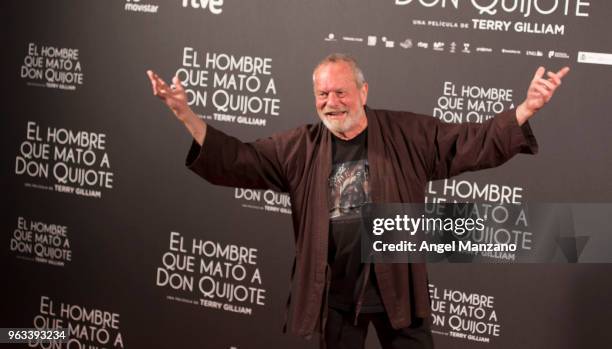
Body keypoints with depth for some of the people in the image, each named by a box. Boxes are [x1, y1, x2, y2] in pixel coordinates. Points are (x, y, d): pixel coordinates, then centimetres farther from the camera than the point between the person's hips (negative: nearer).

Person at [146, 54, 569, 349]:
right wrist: (185, 114, -9)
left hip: (396, 288, -2)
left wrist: (527, 109, -21)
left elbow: (476, 143, -6)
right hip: (334, 293, 2)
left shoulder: (409, 134, -4)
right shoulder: (301, 148, 1)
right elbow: (236, 160, 2)